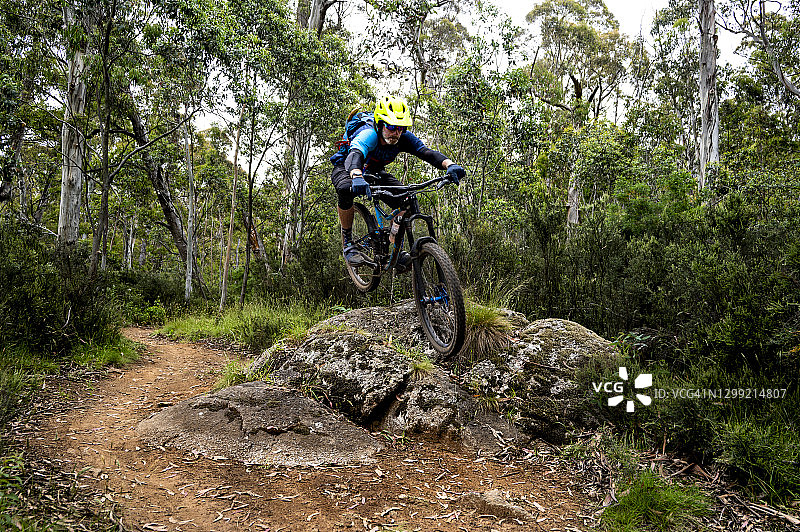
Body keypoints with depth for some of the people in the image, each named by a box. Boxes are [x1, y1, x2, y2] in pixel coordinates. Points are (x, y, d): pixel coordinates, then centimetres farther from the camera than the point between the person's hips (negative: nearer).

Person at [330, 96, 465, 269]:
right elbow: (355, 155, -57)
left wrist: (450, 165, -57)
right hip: (345, 169, -4)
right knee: (346, 190, -39)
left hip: (374, 172, 5)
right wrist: (357, 178, -80)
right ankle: (347, 241, -19)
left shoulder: (404, 138, -23)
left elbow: (427, 153, -36)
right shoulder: (369, 135, -38)